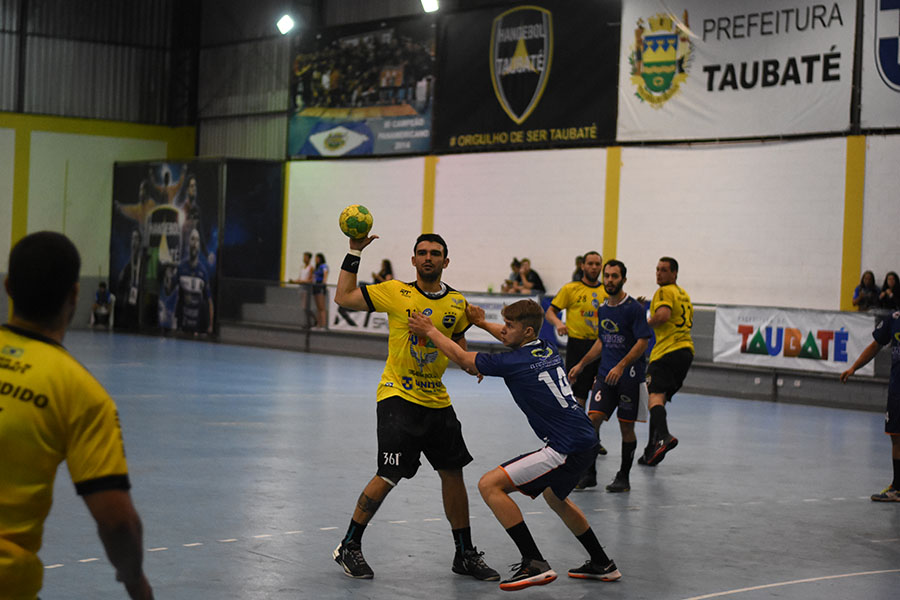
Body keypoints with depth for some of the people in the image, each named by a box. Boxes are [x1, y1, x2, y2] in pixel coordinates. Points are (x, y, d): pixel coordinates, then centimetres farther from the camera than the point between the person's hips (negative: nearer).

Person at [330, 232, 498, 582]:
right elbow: (343, 297, -6)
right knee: (389, 476, -13)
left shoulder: (457, 303, 5)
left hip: (437, 401, 5)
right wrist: (354, 253, -10)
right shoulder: (396, 292, -7)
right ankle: (348, 548, 4)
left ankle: (465, 555, 23)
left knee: (453, 473, 8)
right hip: (398, 397, -5)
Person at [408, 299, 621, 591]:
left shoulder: (514, 362, -13)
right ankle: (602, 565, 41)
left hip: (566, 450, -10)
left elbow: (462, 358, 0)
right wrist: (482, 323, 36)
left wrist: (430, 331, 12)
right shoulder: (548, 349, 10)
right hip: (586, 440, 10)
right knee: (554, 496, 34)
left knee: (490, 484, -10)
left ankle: (535, 564, -12)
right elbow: (514, 340, 35)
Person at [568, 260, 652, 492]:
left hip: (629, 376, -5)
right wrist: (581, 365, 21)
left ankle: (624, 477, 14)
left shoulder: (634, 308, -8)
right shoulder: (603, 310, 12)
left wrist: (621, 367, -22)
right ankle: (589, 473, 1)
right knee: (593, 419, -7)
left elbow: (643, 342, -13)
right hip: (605, 375, 5)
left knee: (626, 426, 1)